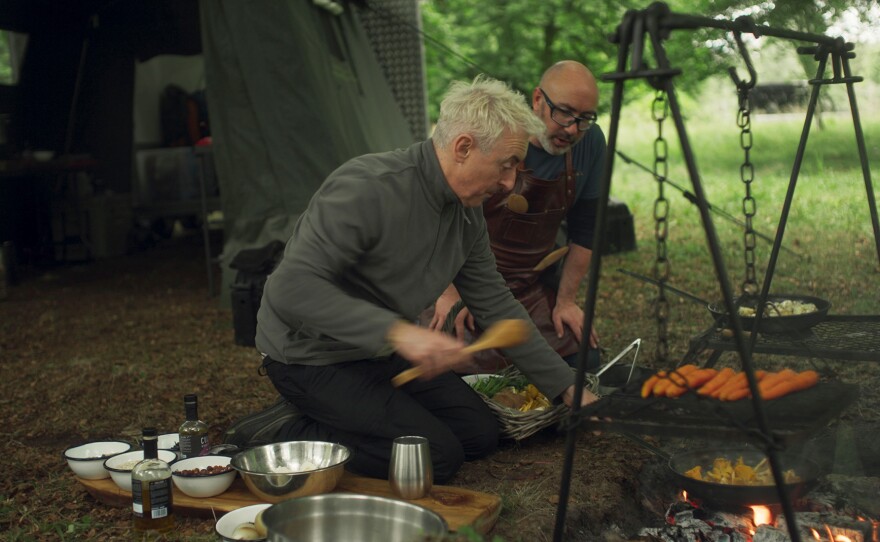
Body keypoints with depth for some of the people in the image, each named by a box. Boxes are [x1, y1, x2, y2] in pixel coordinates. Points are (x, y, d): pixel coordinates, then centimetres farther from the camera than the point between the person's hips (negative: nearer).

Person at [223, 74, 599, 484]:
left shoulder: (467, 213, -2)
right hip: (312, 357, -9)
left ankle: (323, 419, 10)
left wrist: (566, 387, 6)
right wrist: (397, 331, -44)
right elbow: (292, 288, -36)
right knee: (436, 456, -17)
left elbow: (495, 305, 7)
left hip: (381, 353, 9)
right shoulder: (365, 189, -29)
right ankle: (282, 434, -6)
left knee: (480, 433, 6)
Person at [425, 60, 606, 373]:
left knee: (584, 364, -7)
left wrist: (566, 300, 3)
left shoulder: (590, 142, -7)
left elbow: (583, 231, 4)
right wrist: (448, 291, -12)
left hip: (537, 287, 4)